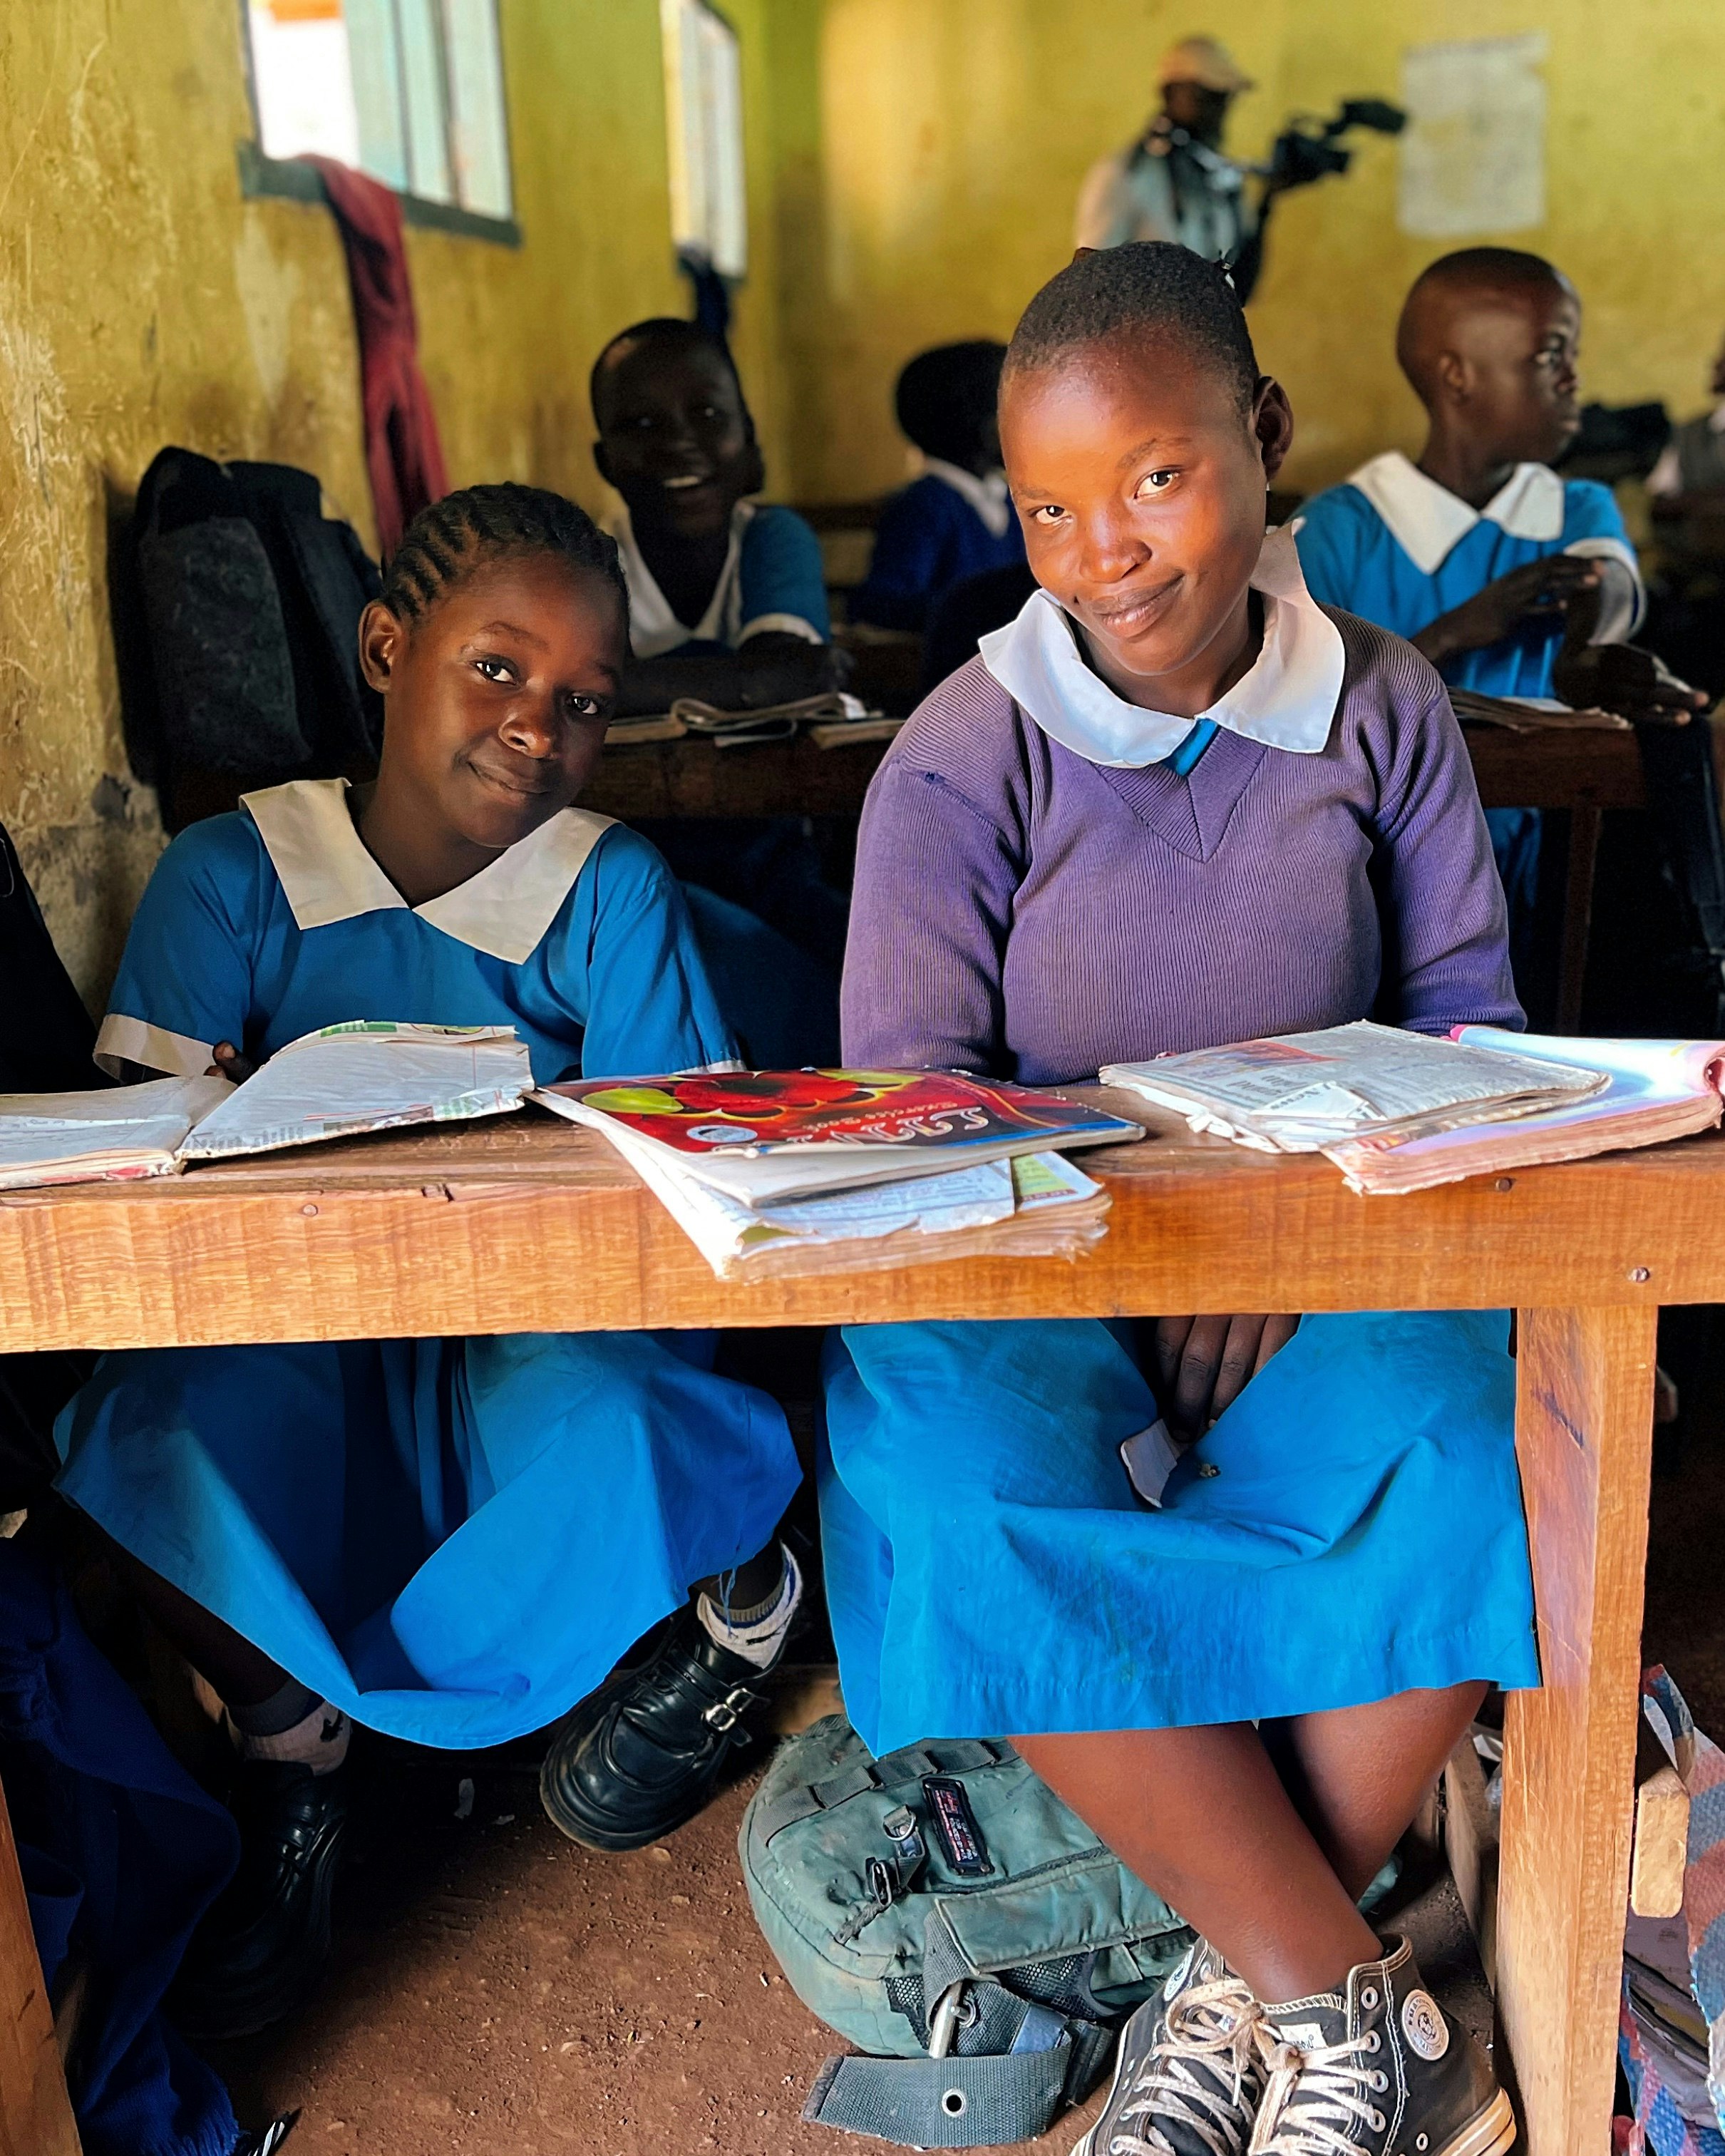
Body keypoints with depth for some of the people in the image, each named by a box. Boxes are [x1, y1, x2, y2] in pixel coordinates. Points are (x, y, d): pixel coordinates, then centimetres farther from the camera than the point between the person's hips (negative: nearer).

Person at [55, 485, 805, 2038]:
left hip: (544, 1336, -1)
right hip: (297, 1354, 2)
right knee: (154, 1426, -29)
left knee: (599, 1424, -34)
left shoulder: (612, 892, -2)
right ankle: (293, 1750, 1)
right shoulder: (230, 875, 0)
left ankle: (733, 1608, 4)